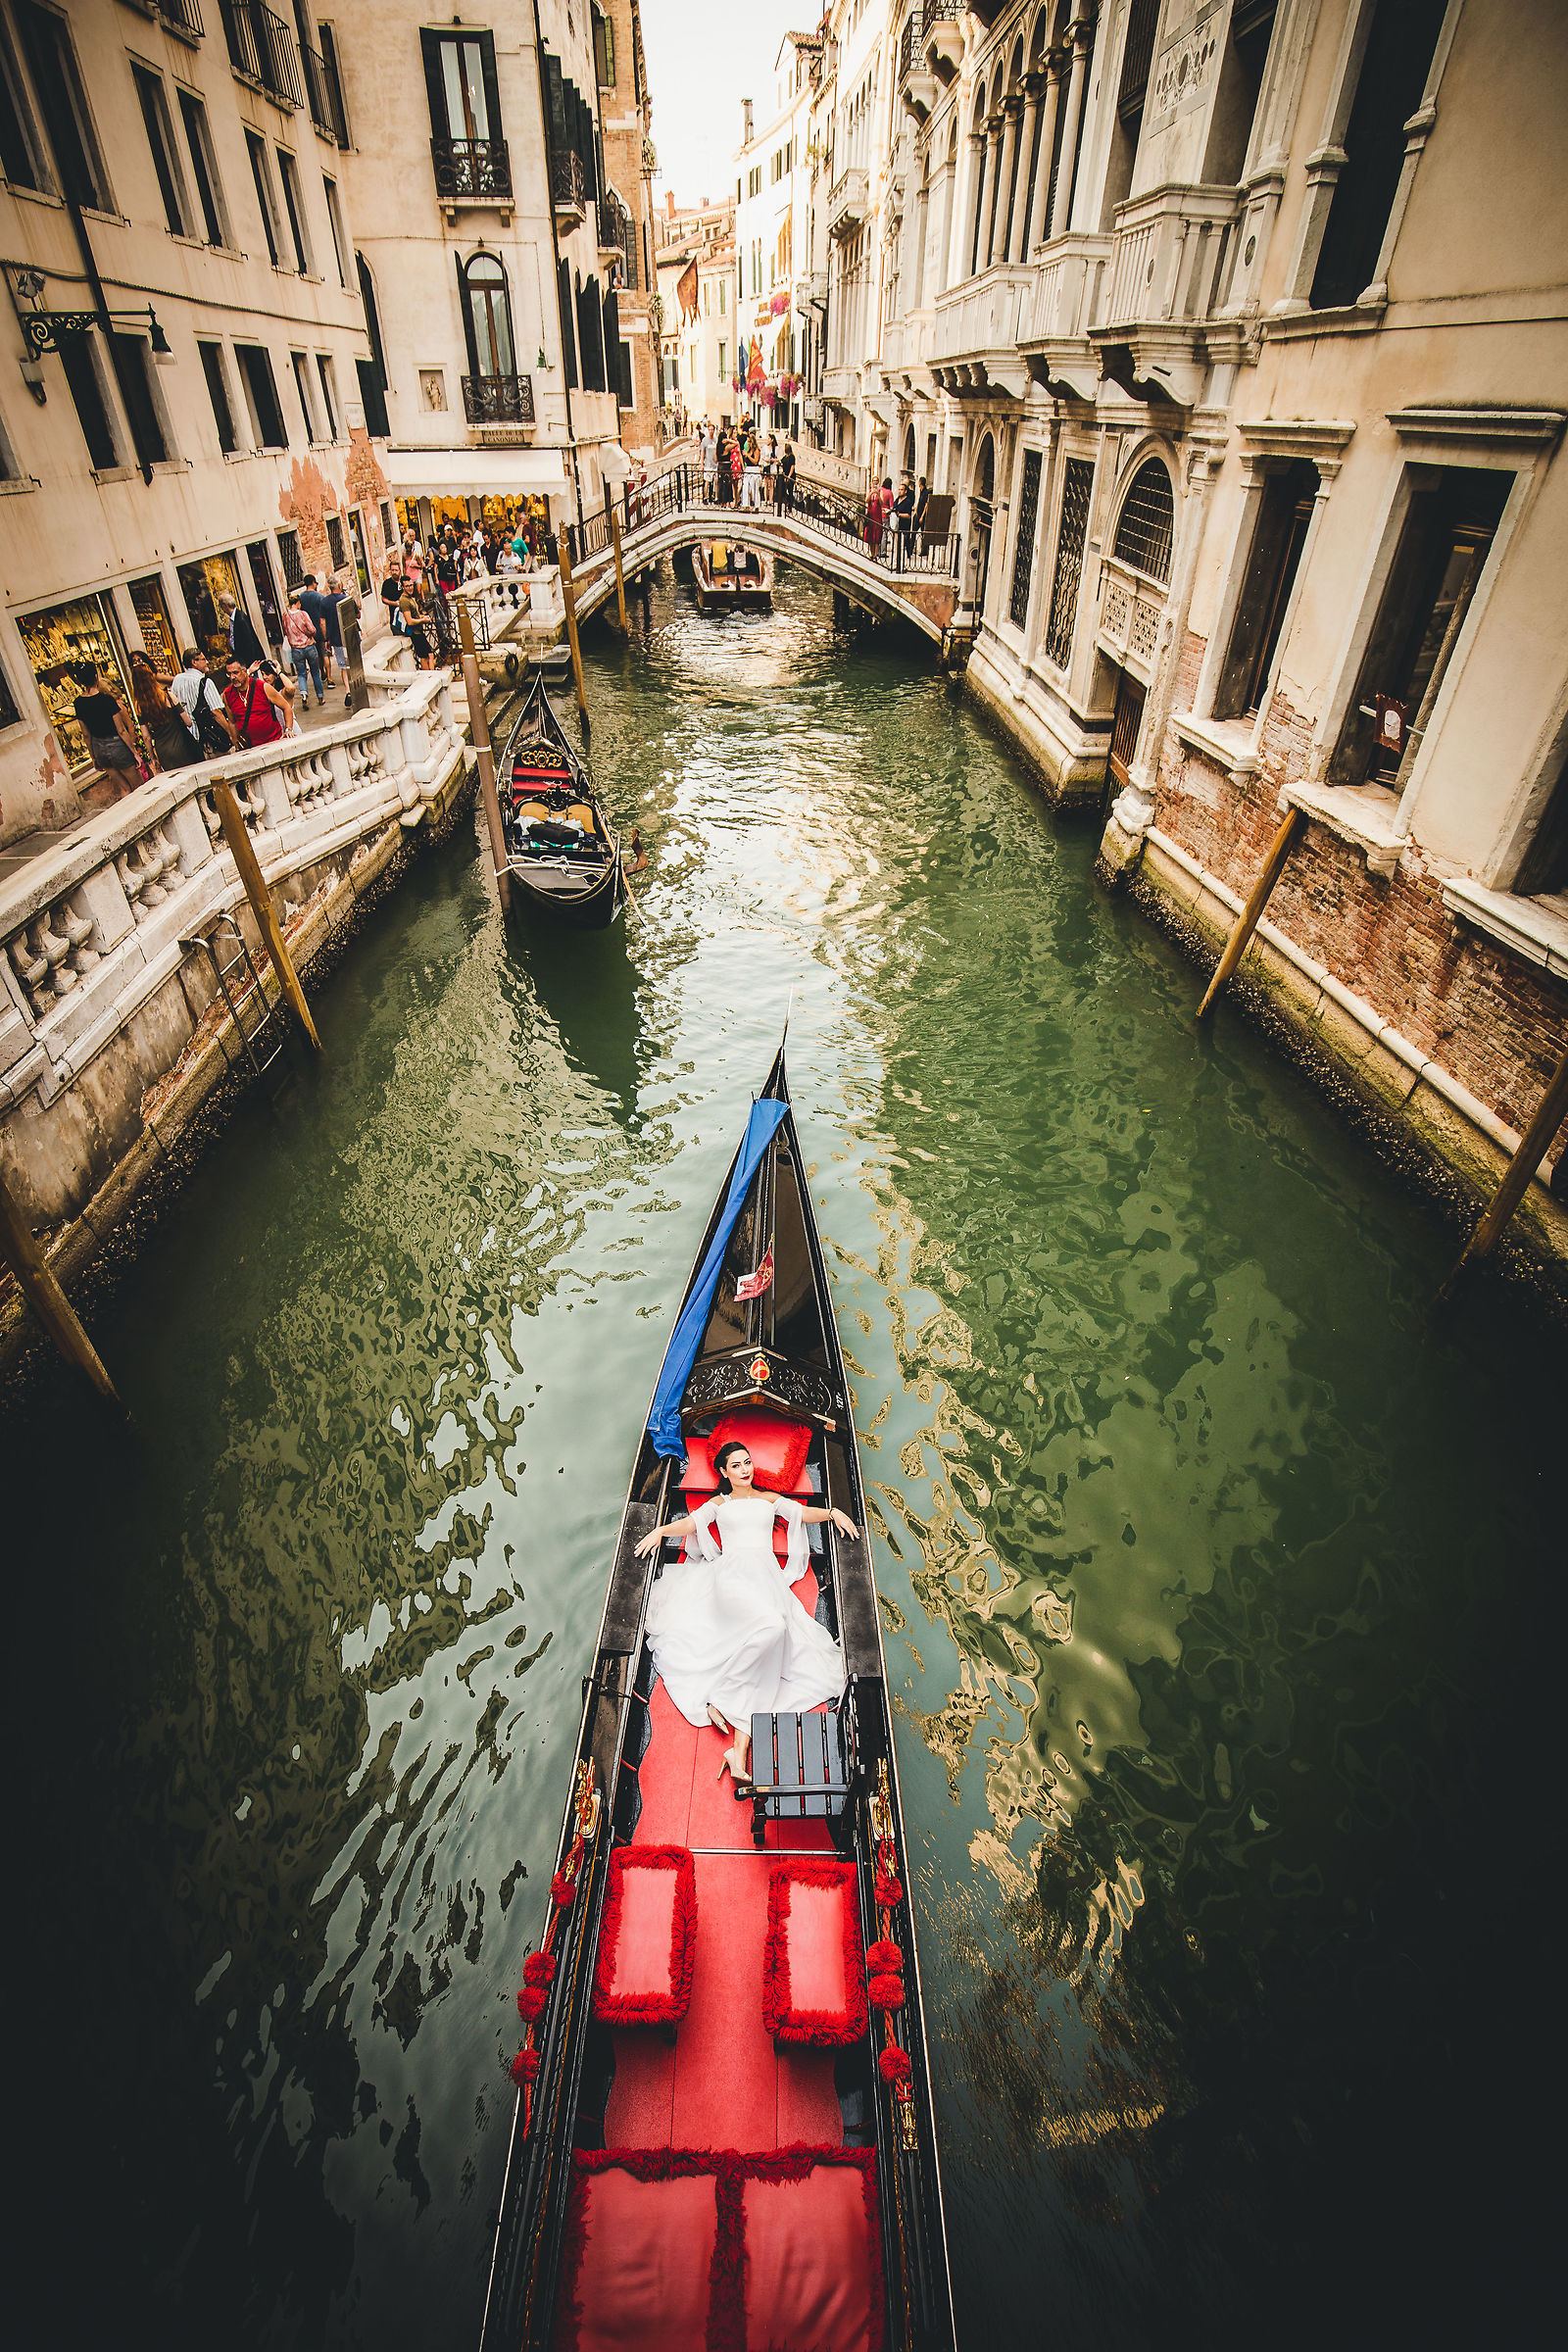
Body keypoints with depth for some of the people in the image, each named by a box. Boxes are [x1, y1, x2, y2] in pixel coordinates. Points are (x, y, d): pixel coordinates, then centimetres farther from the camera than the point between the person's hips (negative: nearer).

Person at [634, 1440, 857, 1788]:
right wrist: (661, 1529, -9)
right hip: (732, 1574, -3)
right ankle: (720, 1700, -25)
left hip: (767, 1578, 3)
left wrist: (833, 1512, 5)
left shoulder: (770, 1499, 29)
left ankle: (740, 1750, -31)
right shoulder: (719, 1503, 24)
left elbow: (804, 1512, 24)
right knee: (771, 1625, -36)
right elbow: (690, 1523, 11)